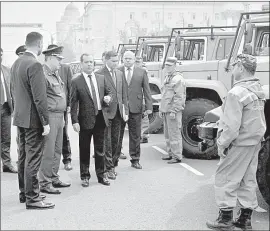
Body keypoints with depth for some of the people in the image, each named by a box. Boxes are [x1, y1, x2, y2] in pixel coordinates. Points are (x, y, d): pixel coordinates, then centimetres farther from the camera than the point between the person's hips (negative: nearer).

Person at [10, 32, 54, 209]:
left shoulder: (16, 63, 10)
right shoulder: (35, 65, -18)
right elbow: (39, 97, -21)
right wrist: (45, 122, -17)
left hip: (20, 118, 9)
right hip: (33, 120, -9)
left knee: (23, 157, 16)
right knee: (33, 159, -3)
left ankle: (24, 193, 27)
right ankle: (32, 198, 3)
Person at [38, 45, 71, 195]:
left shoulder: (55, 74, 17)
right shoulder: (43, 73, -14)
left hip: (59, 116, 10)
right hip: (50, 117, -10)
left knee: (57, 151, 16)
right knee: (48, 152, -5)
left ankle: (54, 178, 26)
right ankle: (44, 183, 3)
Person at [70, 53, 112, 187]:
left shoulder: (102, 78, 9)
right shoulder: (76, 82, -4)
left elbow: (108, 92, 20)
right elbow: (73, 104, -6)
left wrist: (108, 97, -5)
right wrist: (75, 121, -12)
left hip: (100, 118, 4)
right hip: (85, 119, -3)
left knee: (100, 149, 12)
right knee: (84, 150, 7)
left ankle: (101, 175, 24)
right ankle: (85, 176, 19)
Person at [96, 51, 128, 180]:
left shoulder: (120, 73, 13)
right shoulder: (99, 74, -8)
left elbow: (124, 94, 14)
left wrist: (125, 111, 10)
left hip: (118, 112, 6)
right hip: (106, 112, -6)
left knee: (116, 141, 11)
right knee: (107, 141, 0)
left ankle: (113, 165, 22)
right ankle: (108, 168, 6)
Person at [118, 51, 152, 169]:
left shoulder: (142, 72, 9)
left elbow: (146, 90, 7)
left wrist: (149, 106, 0)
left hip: (135, 108, 1)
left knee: (135, 136, 6)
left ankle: (135, 160, 16)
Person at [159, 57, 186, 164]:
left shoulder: (178, 79, -11)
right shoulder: (167, 78, 18)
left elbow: (179, 97, -17)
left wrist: (173, 111, -20)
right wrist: (161, 109, 21)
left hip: (173, 111, -9)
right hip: (166, 111, 9)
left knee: (174, 134, -6)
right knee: (167, 134, 14)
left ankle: (177, 157, 0)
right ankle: (171, 154, 24)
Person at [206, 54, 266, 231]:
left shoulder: (237, 93, -20)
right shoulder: (259, 90, 8)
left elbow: (231, 125, -23)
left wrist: (222, 144, -12)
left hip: (240, 143, -9)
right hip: (255, 142, 9)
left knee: (225, 179, 3)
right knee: (248, 180, 14)